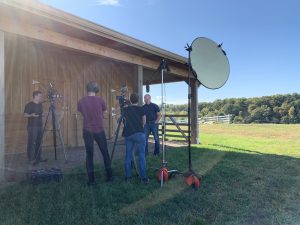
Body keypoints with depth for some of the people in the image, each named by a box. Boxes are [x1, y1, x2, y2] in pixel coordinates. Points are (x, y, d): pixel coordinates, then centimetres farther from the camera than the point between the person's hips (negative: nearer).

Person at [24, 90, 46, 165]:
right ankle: (31, 159, 2)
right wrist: (31, 115, -26)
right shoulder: (29, 105, -7)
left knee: (39, 143, 9)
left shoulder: (40, 105, 14)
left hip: (39, 126, 7)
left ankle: (38, 158, 16)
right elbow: (25, 115, -10)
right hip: (32, 127, -7)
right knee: (31, 143, -4)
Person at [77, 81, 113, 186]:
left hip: (87, 131, 1)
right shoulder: (100, 100, -7)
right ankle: (109, 176, 19)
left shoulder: (81, 102, -2)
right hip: (99, 130, -1)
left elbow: (82, 114, 11)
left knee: (89, 155, 6)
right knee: (105, 153, 11)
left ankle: (91, 180, 8)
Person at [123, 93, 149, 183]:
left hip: (128, 134, 3)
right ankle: (144, 178, 1)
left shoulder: (125, 109, 8)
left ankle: (127, 176, 16)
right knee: (142, 155, 1)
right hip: (139, 134, -2)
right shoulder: (141, 109, 2)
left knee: (128, 155, 11)